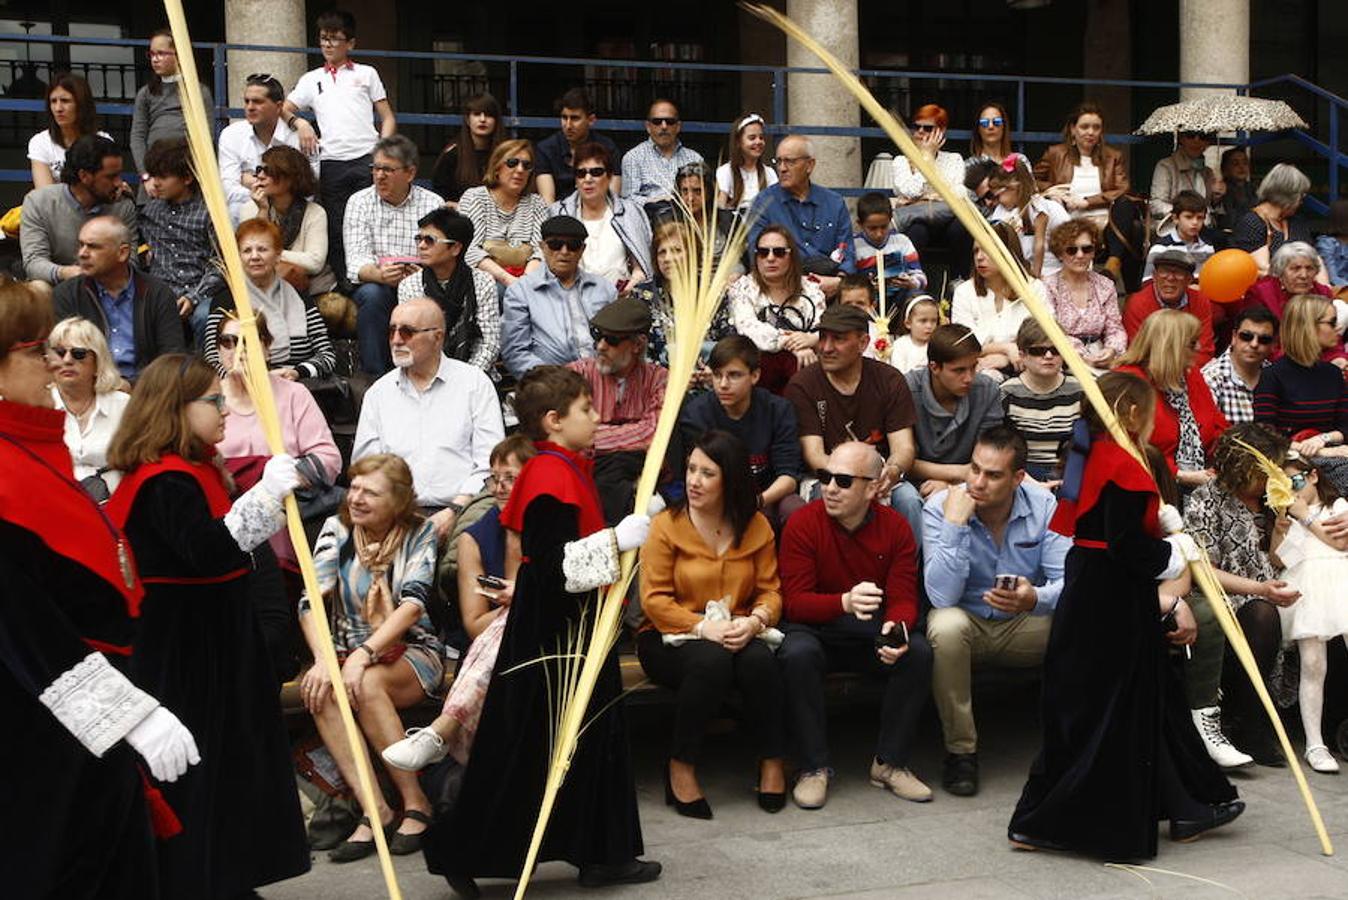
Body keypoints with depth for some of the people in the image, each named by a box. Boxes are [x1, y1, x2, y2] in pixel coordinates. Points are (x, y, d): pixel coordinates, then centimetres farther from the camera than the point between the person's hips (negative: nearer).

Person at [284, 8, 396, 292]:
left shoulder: (367, 74, 15)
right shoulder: (311, 79, 18)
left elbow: (387, 118, 12)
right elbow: (283, 110, 15)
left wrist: (383, 151, -3)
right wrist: (299, 123, -7)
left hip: (366, 160, -2)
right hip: (331, 164, 2)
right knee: (335, 231, 2)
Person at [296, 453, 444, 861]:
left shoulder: (420, 533, -3)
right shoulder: (336, 529, 4)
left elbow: (413, 604, -17)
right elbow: (311, 601, -8)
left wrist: (364, 654, -30)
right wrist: (324, 660, -25)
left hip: (413, 652, -3)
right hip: (348, 652, 3)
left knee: (367, 684, -35)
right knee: (319, 687, -30)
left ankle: (415, 802, -20)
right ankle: (376, 810, -28)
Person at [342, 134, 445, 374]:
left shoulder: (433, 204, 6)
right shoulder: (359, 202, 6)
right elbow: (356, 262, -6)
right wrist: (379, 274, -30)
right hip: (375, 286, 0)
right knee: (372, 294, -33)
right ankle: (374, 378, -26)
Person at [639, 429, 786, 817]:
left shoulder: (756, 526, 6)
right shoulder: (666, 525, -3)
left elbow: (770, 591, 4)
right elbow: (654, 599, -9)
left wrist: (754, 622, -19)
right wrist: (703, 627, -22)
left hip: (737, 635, 3)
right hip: (672, 637, -2)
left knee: (760, 659, -31)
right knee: (711, 660, -35)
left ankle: (772, 761, -11)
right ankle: (681, 766, -18)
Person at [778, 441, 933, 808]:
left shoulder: (896, 528, -3)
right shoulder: (803, 524, -12)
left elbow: (904, 599, -5)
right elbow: (794, 602, -18)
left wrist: (896, 627, -30)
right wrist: (845, 602, -37)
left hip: (873, 633, 3)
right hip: (816, 629, -2)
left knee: (918, 651, -25)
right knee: (797, 653, -34)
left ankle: (889, 763, -8)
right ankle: (814, 767, -18)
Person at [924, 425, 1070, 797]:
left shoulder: (1043, 506, -9)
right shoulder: (940, 507, -16)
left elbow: (1067, 582, -18)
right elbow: (942, 596, -26)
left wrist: (1035, 599, -41)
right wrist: (955, 524, -33)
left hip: (1023, 626, 2)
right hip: (966, 622, -2)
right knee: (946, 625, -36)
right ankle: (960, 750, -19)